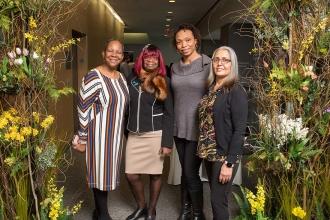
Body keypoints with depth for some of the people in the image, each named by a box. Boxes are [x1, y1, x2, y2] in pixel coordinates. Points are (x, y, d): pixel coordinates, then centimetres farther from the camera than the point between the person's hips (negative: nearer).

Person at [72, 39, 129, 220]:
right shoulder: (93, 77, -16)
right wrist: (82, 139, -13)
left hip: (115, 134, 7)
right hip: (98, 134, -7)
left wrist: (121, 133, 16)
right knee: (100, 170, 4)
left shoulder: (121, 78, 8)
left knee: (107, 170, 16)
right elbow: (83, 110, -16)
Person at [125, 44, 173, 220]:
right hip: (134, 135, 3)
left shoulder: (162, 83, -3)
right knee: (131, 174, 5)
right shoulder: (132, 79, 6)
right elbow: (127, 106, 9)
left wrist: (167, 142, -10)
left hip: (155, 135, -3)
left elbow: (168, 114, -4)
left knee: (155, 174, 7)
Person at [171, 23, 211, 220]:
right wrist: (172, 123, 15)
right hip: (179, 127, 5)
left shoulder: (208, 65, -10)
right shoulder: (175, 67, 7)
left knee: (191, 173, -1)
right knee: (185, 171, 15)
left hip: (198, 128, -5)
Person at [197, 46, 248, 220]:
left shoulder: (236, 91, -12)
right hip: (209, 154, 7)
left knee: (218, 201, 3)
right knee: (215, 198, 17)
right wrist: (203, 150, 6)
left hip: (224, 156, -6)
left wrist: (229, 163, -18)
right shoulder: (211, 88, 9)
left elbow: (239, 130, -16)